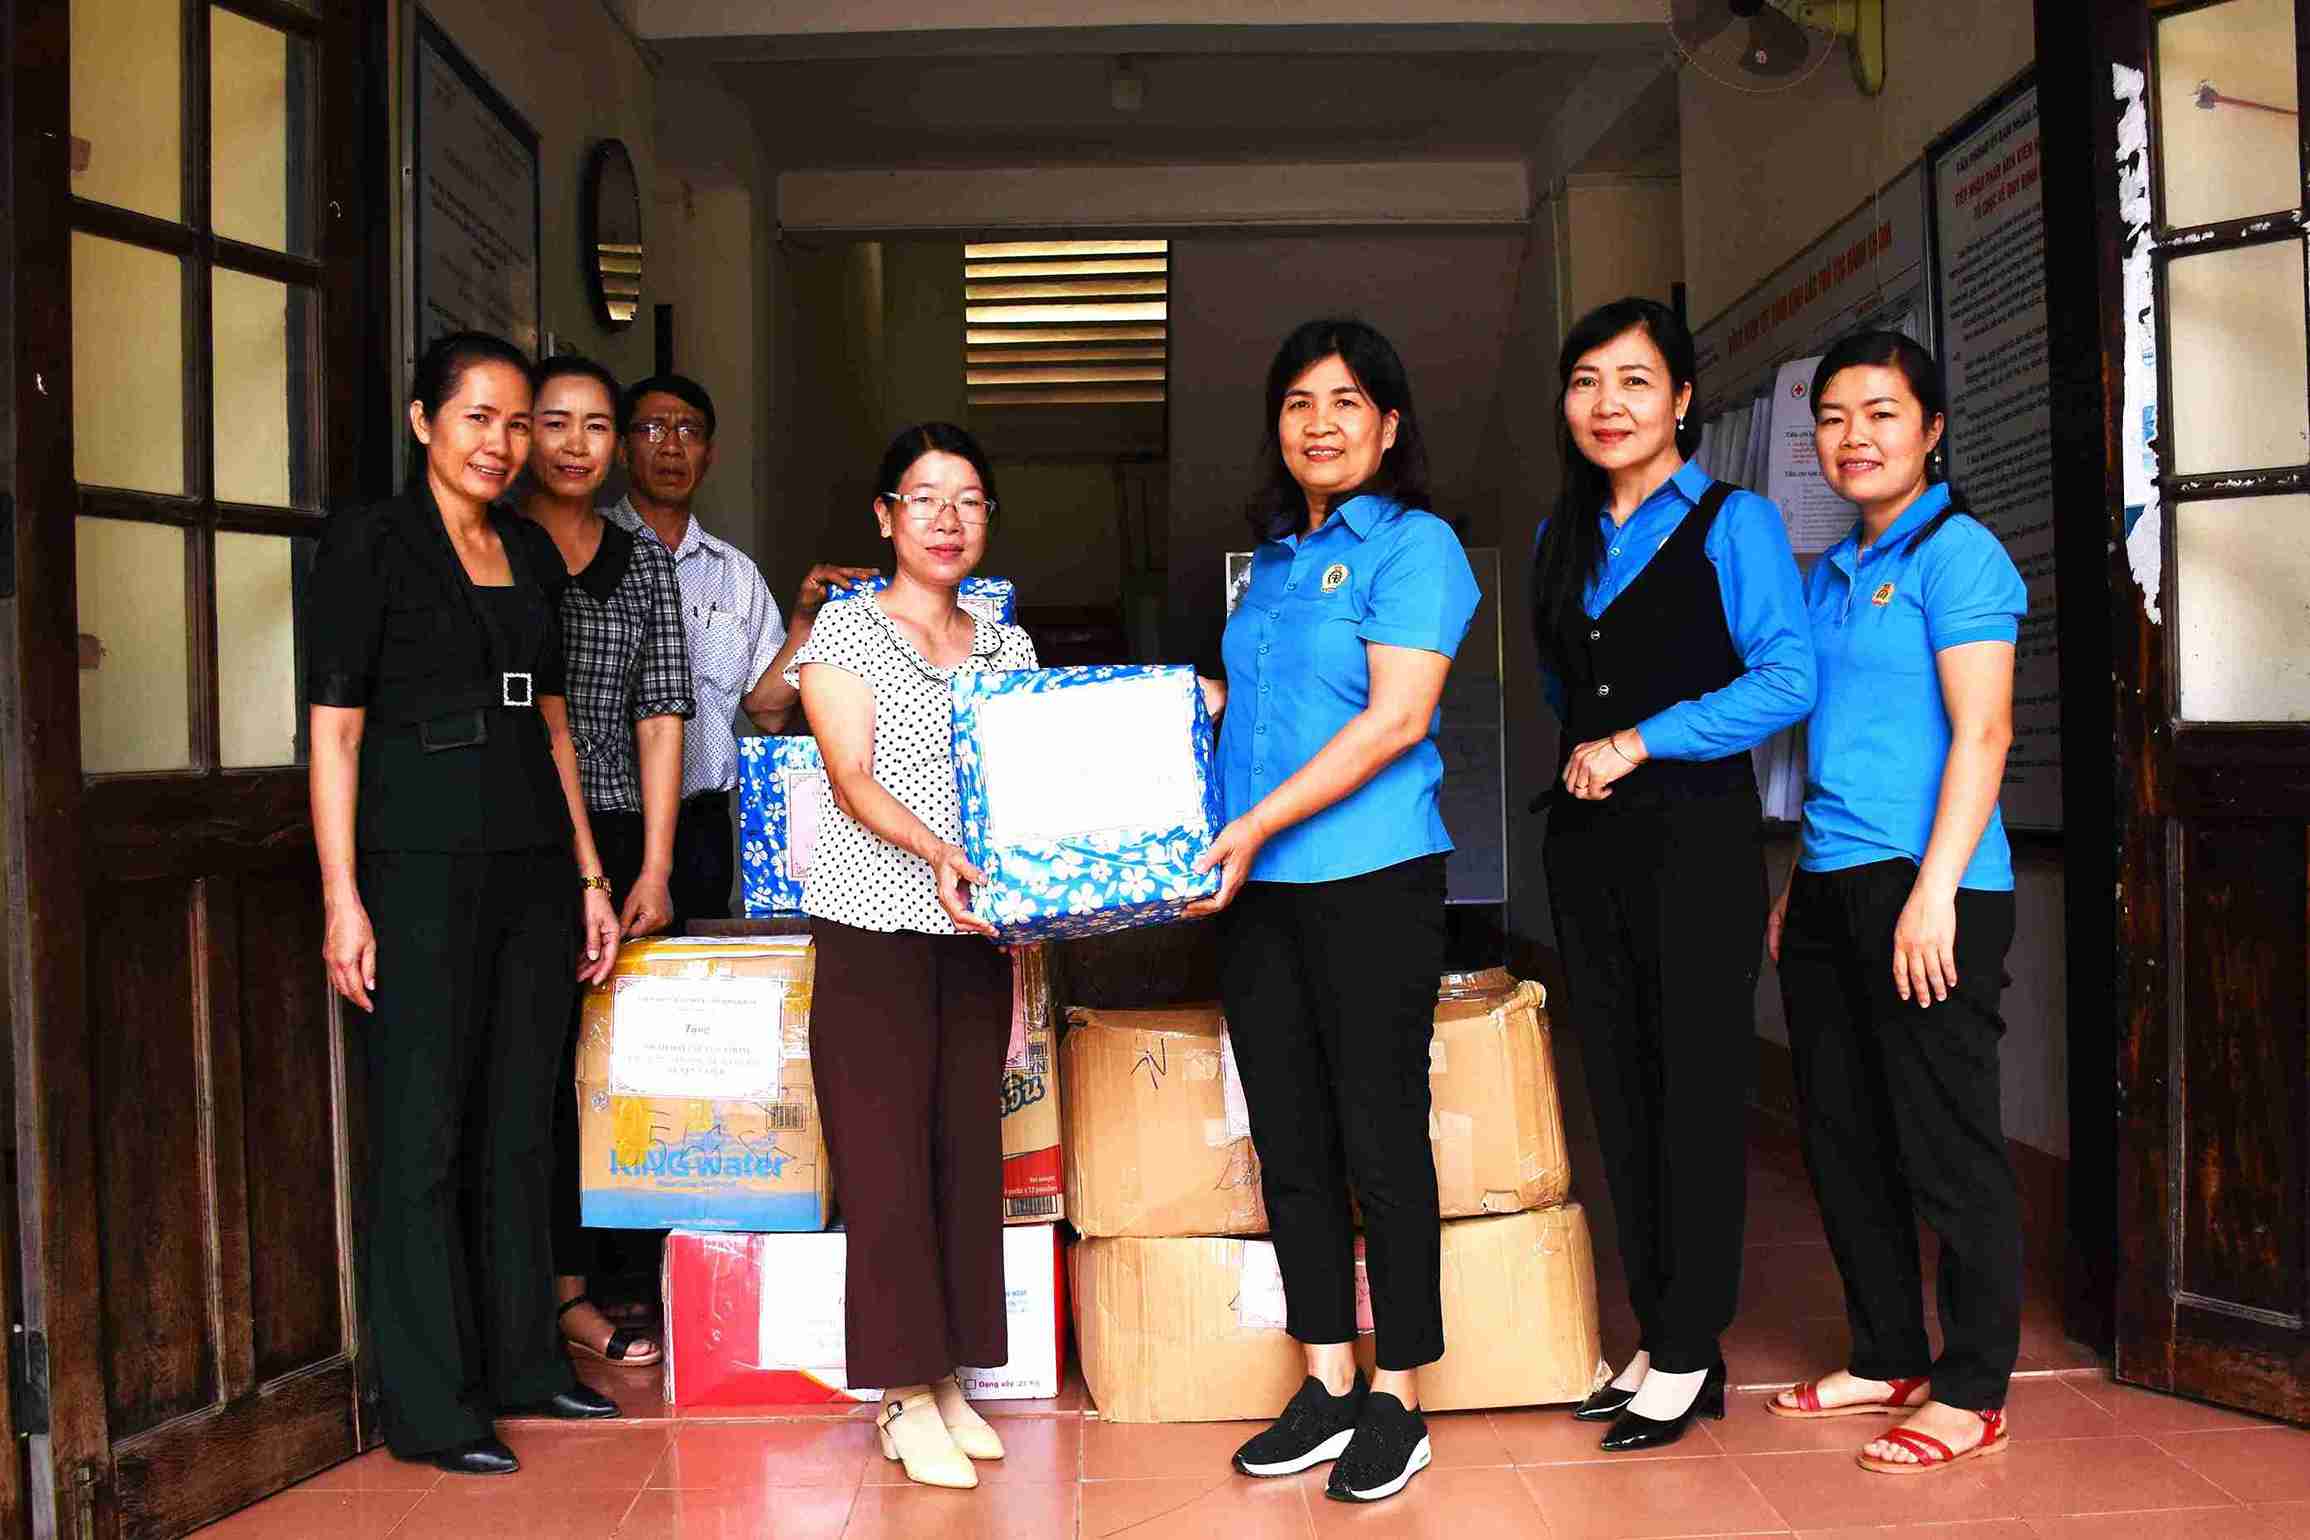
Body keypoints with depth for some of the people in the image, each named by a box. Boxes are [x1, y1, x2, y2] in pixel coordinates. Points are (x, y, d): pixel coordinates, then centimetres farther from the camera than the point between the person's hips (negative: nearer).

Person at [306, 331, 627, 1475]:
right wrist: (342, 897, -14)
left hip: (533, 863, 6)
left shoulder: (531, 551, 15)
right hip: (419, 863, -6)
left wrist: (588, 875, 14)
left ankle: (521, 1363, 26)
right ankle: (429, 1407, 11)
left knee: (521, 1126, 12)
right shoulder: (370, 543, -3)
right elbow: (334, 729, -7)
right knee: (424, 1134, 1)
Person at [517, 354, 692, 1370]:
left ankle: (570, 1287, 13)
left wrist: (654, 868, 2)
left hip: (613, 839, 3)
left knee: (592, 1065, 4)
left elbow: (660, 719, 9)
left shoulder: (645, 563, 13)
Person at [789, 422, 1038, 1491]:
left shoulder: (1007, 646, 15)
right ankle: (906, 1398, 6)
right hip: (874, 925, -4)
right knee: (887, 1154, -4)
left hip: (974, 929, 4)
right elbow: (853, 779, -11)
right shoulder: (846, 631, 1)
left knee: (966, 1150, 6)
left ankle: (945, 1379, 18)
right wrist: (937, 855, -26)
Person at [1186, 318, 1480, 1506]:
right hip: (1258, 890, 7)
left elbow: (1395, 717, -15)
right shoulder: (1272, 560, 18)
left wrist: (1259, 822, -18)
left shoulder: (1413, 545, -4)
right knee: (1290, 1142, 10)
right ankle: (1329, 1385, 23)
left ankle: (1396, 1401, 14)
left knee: (1381, 1140, 1)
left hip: (1370, 882, -7)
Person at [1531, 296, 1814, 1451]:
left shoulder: (1732, 523, -4)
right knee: (1620, 1088, 10)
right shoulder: (1560, 539, 15)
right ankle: (1655, 1336, 21)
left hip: (1695, 832, -6)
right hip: (1588, 837, 6)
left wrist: (1640, 743, -15)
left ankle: (1689, 1355, 10)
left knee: (1695, 1088, -1)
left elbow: (1788, 677, -13)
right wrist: (1581, 755, 10)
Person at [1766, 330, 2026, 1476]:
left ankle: (1971, 1393, 13)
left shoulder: (1956, 554, -7)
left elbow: (1981, 732, -14)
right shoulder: (1829, 572, 16)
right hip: (1832, 887, 9)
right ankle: (1888, 1359, 28)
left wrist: (1933, 890, -21)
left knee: (1947, 1145, 0)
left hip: (1926, 884, -8)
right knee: (1845, 1138, 14)